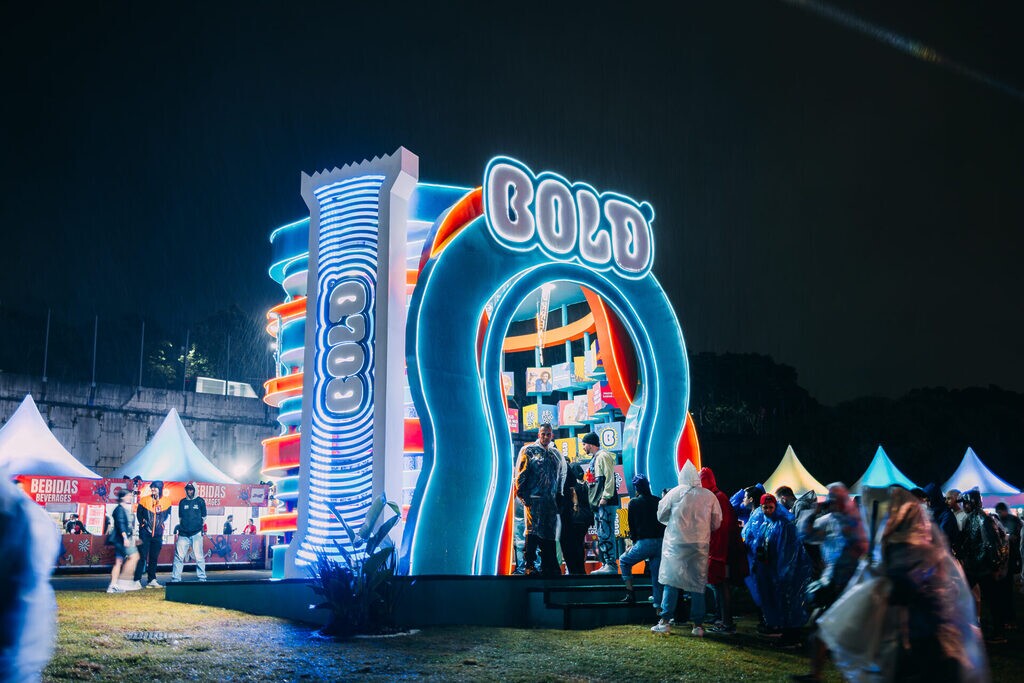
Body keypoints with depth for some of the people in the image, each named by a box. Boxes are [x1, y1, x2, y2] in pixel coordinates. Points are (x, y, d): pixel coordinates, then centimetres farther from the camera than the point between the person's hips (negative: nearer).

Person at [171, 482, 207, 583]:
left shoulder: (200, 501, 5)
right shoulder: (182, 502, 12)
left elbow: (204, 517, 10)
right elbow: (180, 517, 17)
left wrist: (202, 528, 5)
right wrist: (181, 528, 9)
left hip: (196, 533, -2)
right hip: (183, 534, 2)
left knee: (199, 557, -2)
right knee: (178, 556, -2)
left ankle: (202, 578, 5)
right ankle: (175, 579, 3)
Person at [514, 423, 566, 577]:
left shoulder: (557, 455, 18)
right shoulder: (529, 450, 2)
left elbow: (561, 477, 23)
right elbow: (520, 474, -3)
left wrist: (559, 498, 16)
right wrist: (522, 495, -10)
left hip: (551, 501, 5)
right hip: (533, 499, -5)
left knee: (549, 535, 6)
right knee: (533, 531, -10)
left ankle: (548, 568, 11)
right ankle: (529, 566, -5)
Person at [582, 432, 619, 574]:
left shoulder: (603, 456, -8)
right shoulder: (595, 459, 22)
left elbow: (609, 478, -17)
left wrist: (605, 497, -21)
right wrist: (593, 500, 18)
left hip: (606, 503, -10)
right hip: (597, 503, 10)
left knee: (606, 534, -11)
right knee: (601, 535, 10)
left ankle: (611, 565, -10)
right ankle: (605, 564, 14)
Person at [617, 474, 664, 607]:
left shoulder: (634, 502, 0)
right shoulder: (659, 501, 8)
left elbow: (632, 525, 6)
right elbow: (664, 523, 12)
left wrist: (634, 541, 19)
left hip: (644, 543, -4)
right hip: (661, 543, 4)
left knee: (624, 561, 19)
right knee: (656, 576, 11)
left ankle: (630, 593, 10)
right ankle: (658, 605, 6)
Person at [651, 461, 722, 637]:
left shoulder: (674, 493, -2)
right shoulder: (709, 496, 1)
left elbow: (661, 516, 7)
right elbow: (716, 523, 7)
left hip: (675, 543, -1)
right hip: (700, 545, 1)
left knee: (671, 581, 3)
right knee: (698, 584, 7)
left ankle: (664, 621, 0)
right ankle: (698, 624, 6)